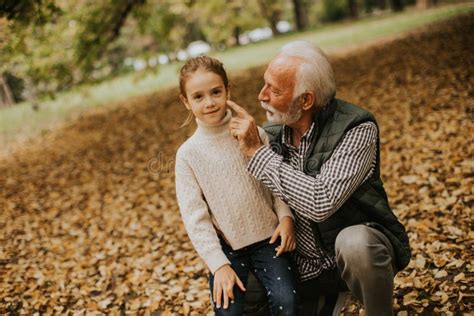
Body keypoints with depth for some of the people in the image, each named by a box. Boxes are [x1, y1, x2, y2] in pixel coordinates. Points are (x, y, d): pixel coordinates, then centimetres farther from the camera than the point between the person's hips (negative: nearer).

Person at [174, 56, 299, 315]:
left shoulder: (253, 133, -5)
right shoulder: (188, 153, -7)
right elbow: (195, 216, -7)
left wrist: (285, 216, -12)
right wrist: (218, 264, -12)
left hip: (268, 236, 0)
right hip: (226, 247, 0)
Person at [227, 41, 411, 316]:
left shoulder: (357, 129, -21)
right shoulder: (271, 134, -5)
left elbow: (320, 202, -34)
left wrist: (258, 152, -28)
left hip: (362, 248, -5)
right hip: (308, 270, 6)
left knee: (353, 243, -37)